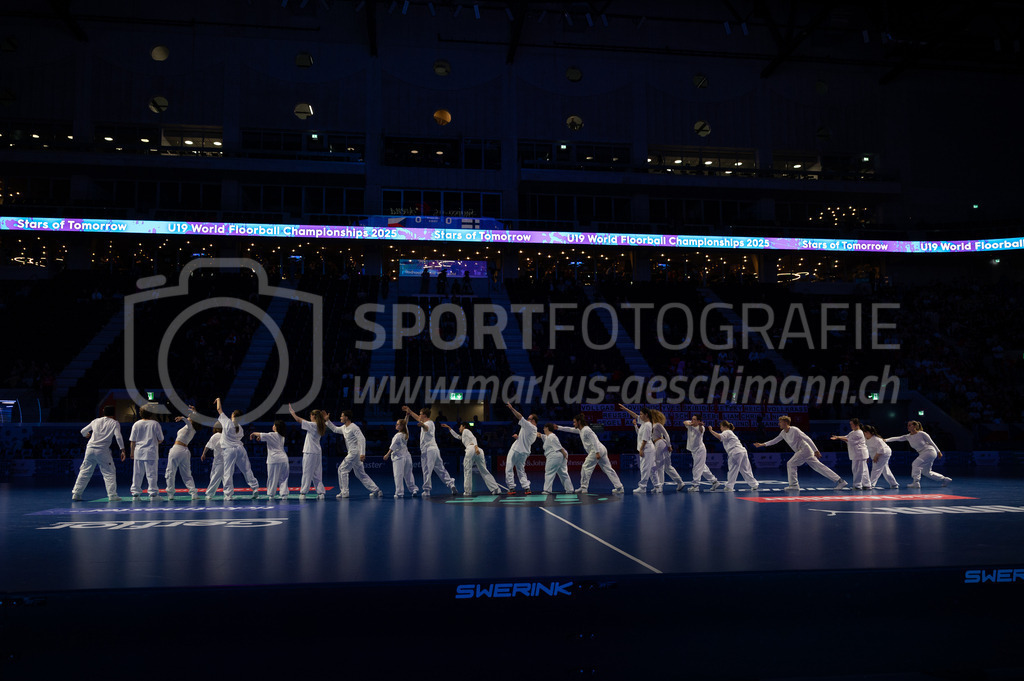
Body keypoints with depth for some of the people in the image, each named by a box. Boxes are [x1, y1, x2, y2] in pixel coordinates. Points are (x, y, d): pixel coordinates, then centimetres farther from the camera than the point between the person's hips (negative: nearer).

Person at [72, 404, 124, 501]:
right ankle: (112, 495, -4)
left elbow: (83, 431, 23)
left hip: (90, 448, 4)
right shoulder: (114, 423, 2)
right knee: (109, 472, 2)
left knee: (84, 472, 14)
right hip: (102, 450, -4)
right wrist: (122, 450, -5)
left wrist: (86, 435, 46)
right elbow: (118, 437, -8)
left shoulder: (96, 421, 14)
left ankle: (76, 494, 16)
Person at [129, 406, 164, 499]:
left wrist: (132, 452, 16)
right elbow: (161, 439, 1)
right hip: (151, 452, -3)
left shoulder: (136, 424, 3)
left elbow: (132, 441, 5)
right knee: (151, 473, 1)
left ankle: (135, 493, 13)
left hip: (138, 452, 3)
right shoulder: (155, 424, -4)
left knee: (137, 474, 9)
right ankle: (153, 493, 2)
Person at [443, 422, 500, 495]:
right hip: (479, 451, 8)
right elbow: (456, 436, 52)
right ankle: (496, 489, -5)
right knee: (484, 471, 4)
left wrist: (476, 447, -18)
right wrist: (449, 428, 55)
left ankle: (468, 491, -1)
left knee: (467, 471, 1)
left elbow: (473, 438, -2)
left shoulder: (466, 430, 15)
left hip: (471, 449, -8)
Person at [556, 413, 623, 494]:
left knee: (586, 467, -1)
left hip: (597, 450, -9)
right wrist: (558, 427, 29)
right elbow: (570, 430, 30)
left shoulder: (586, 430, -8)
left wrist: (597, 453, -23)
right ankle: (619, 487, 3)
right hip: (602, 450, 9)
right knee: (608, 469, 6)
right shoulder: (580, 430, 20)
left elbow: (594, 441, -16)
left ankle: (583, 488, 1)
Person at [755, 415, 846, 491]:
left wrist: (816, 451, -19)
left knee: (790, 463, -10)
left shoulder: (794, 430, -15)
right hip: (801, 451, 8)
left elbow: (807, 439, -16)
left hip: (805, 449, -8)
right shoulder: (783, 433, 10)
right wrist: (763, 444, 11)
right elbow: (774, 440, 19)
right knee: (819, 467, 6)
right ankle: (840, 481, 7)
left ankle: (793, 484, -4)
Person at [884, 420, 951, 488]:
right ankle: (945, 480, 31)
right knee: (926, 472, 15)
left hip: (930, 451, -8)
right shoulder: (908, 437, 0)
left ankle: (916, 483, -21)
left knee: (916, 464, -22)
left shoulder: (921, 434, -15)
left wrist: (938, 452, 2)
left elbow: (931, 442, -5)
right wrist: (886, 440, -23)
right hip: (922, 454, 8)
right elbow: (897, 438, -10)